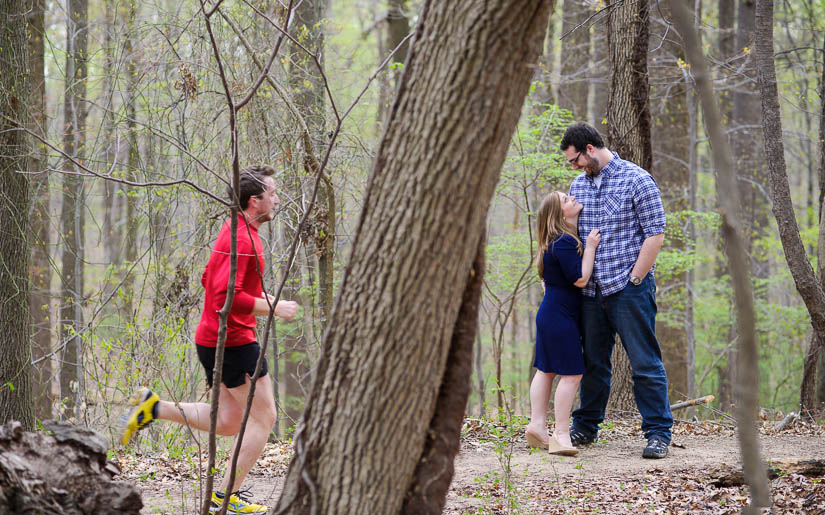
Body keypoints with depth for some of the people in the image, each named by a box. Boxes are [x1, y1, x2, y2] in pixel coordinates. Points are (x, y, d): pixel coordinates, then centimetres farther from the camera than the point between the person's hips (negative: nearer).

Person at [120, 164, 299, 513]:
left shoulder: (233, 232, 14)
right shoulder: (241, 239, -19)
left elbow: (209, 281, 24)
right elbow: (226, 297, -27)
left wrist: (259, 295, 16)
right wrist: (273, 308, -19)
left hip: (213, 340, 10)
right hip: (234, 341, -10)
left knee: (228, 423, 15)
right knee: (263, 417, -1)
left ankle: (154, 408, 11)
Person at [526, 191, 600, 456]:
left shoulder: (556, 241, 11)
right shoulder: (565, 242, -20)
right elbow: (580, 279, -22)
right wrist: (590, 247, -16)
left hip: (549, 313, 10)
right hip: (561, 317, -10)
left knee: (546, 370, 12)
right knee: (571, 373, -8)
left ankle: (537, 425, 14)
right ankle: (561, 434, -9)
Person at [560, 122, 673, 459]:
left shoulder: (636, 180, -7)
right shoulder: (579, 185, 13)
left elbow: (655, 234, -9)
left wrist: (634, 279, -11)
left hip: (629, 289, -6)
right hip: (592, 291, 6)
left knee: (645, 364, -3)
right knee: (593, 362, 13)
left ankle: (658, 434, 1)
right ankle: (585, 428, 24)